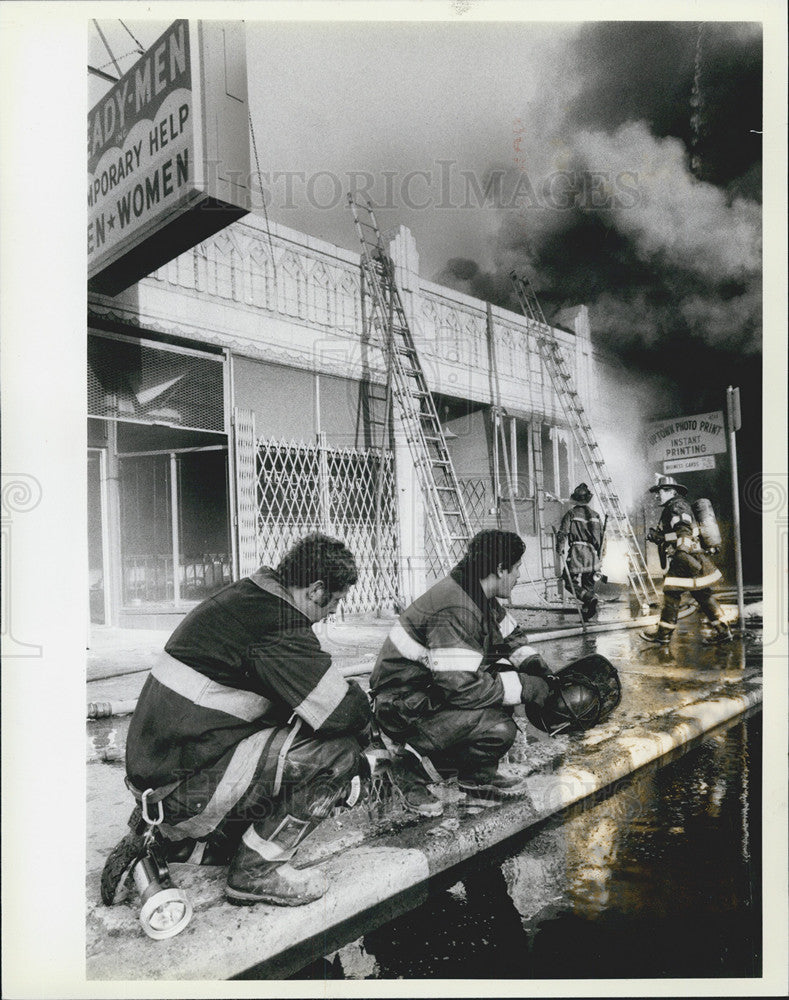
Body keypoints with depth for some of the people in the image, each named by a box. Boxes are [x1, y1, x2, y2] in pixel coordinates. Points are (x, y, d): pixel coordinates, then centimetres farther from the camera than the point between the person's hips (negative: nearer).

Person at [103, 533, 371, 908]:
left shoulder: (244, 596, 10)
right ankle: (258, 870, 1)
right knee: (338, 748, -13)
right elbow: (343, 712, -20)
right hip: (187, 787, -10)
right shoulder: (277, 624, -20)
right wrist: (365, 719, 3)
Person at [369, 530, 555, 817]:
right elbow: (463, 687, -30)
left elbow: (511, 636, 20)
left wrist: (536, 666, 1)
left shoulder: (480, 597, 4)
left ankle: (479, 776, 10)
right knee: (499, 729, -23)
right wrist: (527, 687, -20)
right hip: (404, 710, -10)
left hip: (432, 691, 10)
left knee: (508, 675, 5)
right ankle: (416, 766, -3)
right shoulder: (454, 611, -27)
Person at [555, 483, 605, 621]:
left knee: (571, 583, 1)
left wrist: (560, 550, -2)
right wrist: (598, 555, 23)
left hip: (577, 554, -5)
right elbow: (601, 537, 16)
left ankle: (590, 599, -23)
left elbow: (562, 533, -11)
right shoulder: (595, 515, 13)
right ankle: (586, 615, 12)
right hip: (592, 555, 5)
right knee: (588, 585, 12)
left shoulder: (571, 514, -2)